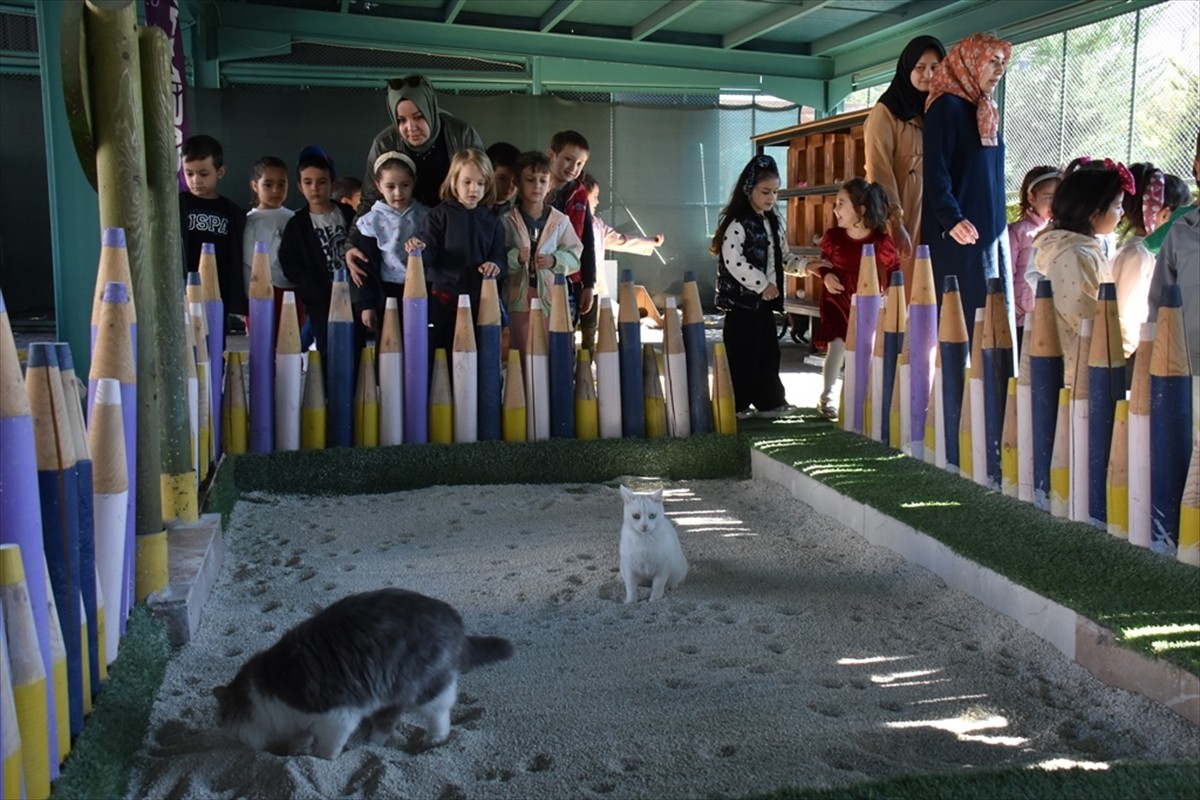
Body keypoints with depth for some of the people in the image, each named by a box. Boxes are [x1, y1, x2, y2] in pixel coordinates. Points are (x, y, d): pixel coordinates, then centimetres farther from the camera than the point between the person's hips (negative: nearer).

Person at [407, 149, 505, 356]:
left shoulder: (491, 221, 9)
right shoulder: (440, 215, -1)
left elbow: (499, 255, 6)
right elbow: (429, 254, -7)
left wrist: (495, 264, -17)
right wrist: (419, 249, -29)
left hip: (480, 299, 3)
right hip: (444, 296, -3)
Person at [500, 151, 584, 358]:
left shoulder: (560, 221, 1)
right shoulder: (506, 221, -2)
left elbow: (574, 256, 2)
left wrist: (554, 261, -15)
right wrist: (516, 257, -21)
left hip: (551, 297, 1)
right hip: (519, 297, -1)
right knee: (523, 356, 8)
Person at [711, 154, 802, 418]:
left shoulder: (775, 222, 12)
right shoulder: (738, 223, -14)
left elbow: (782, 255, 20)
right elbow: (733, 262, -22)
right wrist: (763, 284, -20)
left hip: (766, 298, 8)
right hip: (742, 299, -8)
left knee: (769, 351, 12)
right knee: (742, 353, -2)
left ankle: (769, 401, 22)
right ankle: (735, 404, 8)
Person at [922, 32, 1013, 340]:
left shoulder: (986, 111, 18)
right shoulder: (946, 106, -8)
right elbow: (935, 171, -17)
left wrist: (999, 223, 20)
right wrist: (951, 219, -30)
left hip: (992, 230, 9)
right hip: (959, 235, -9)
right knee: (962, 316, -9)